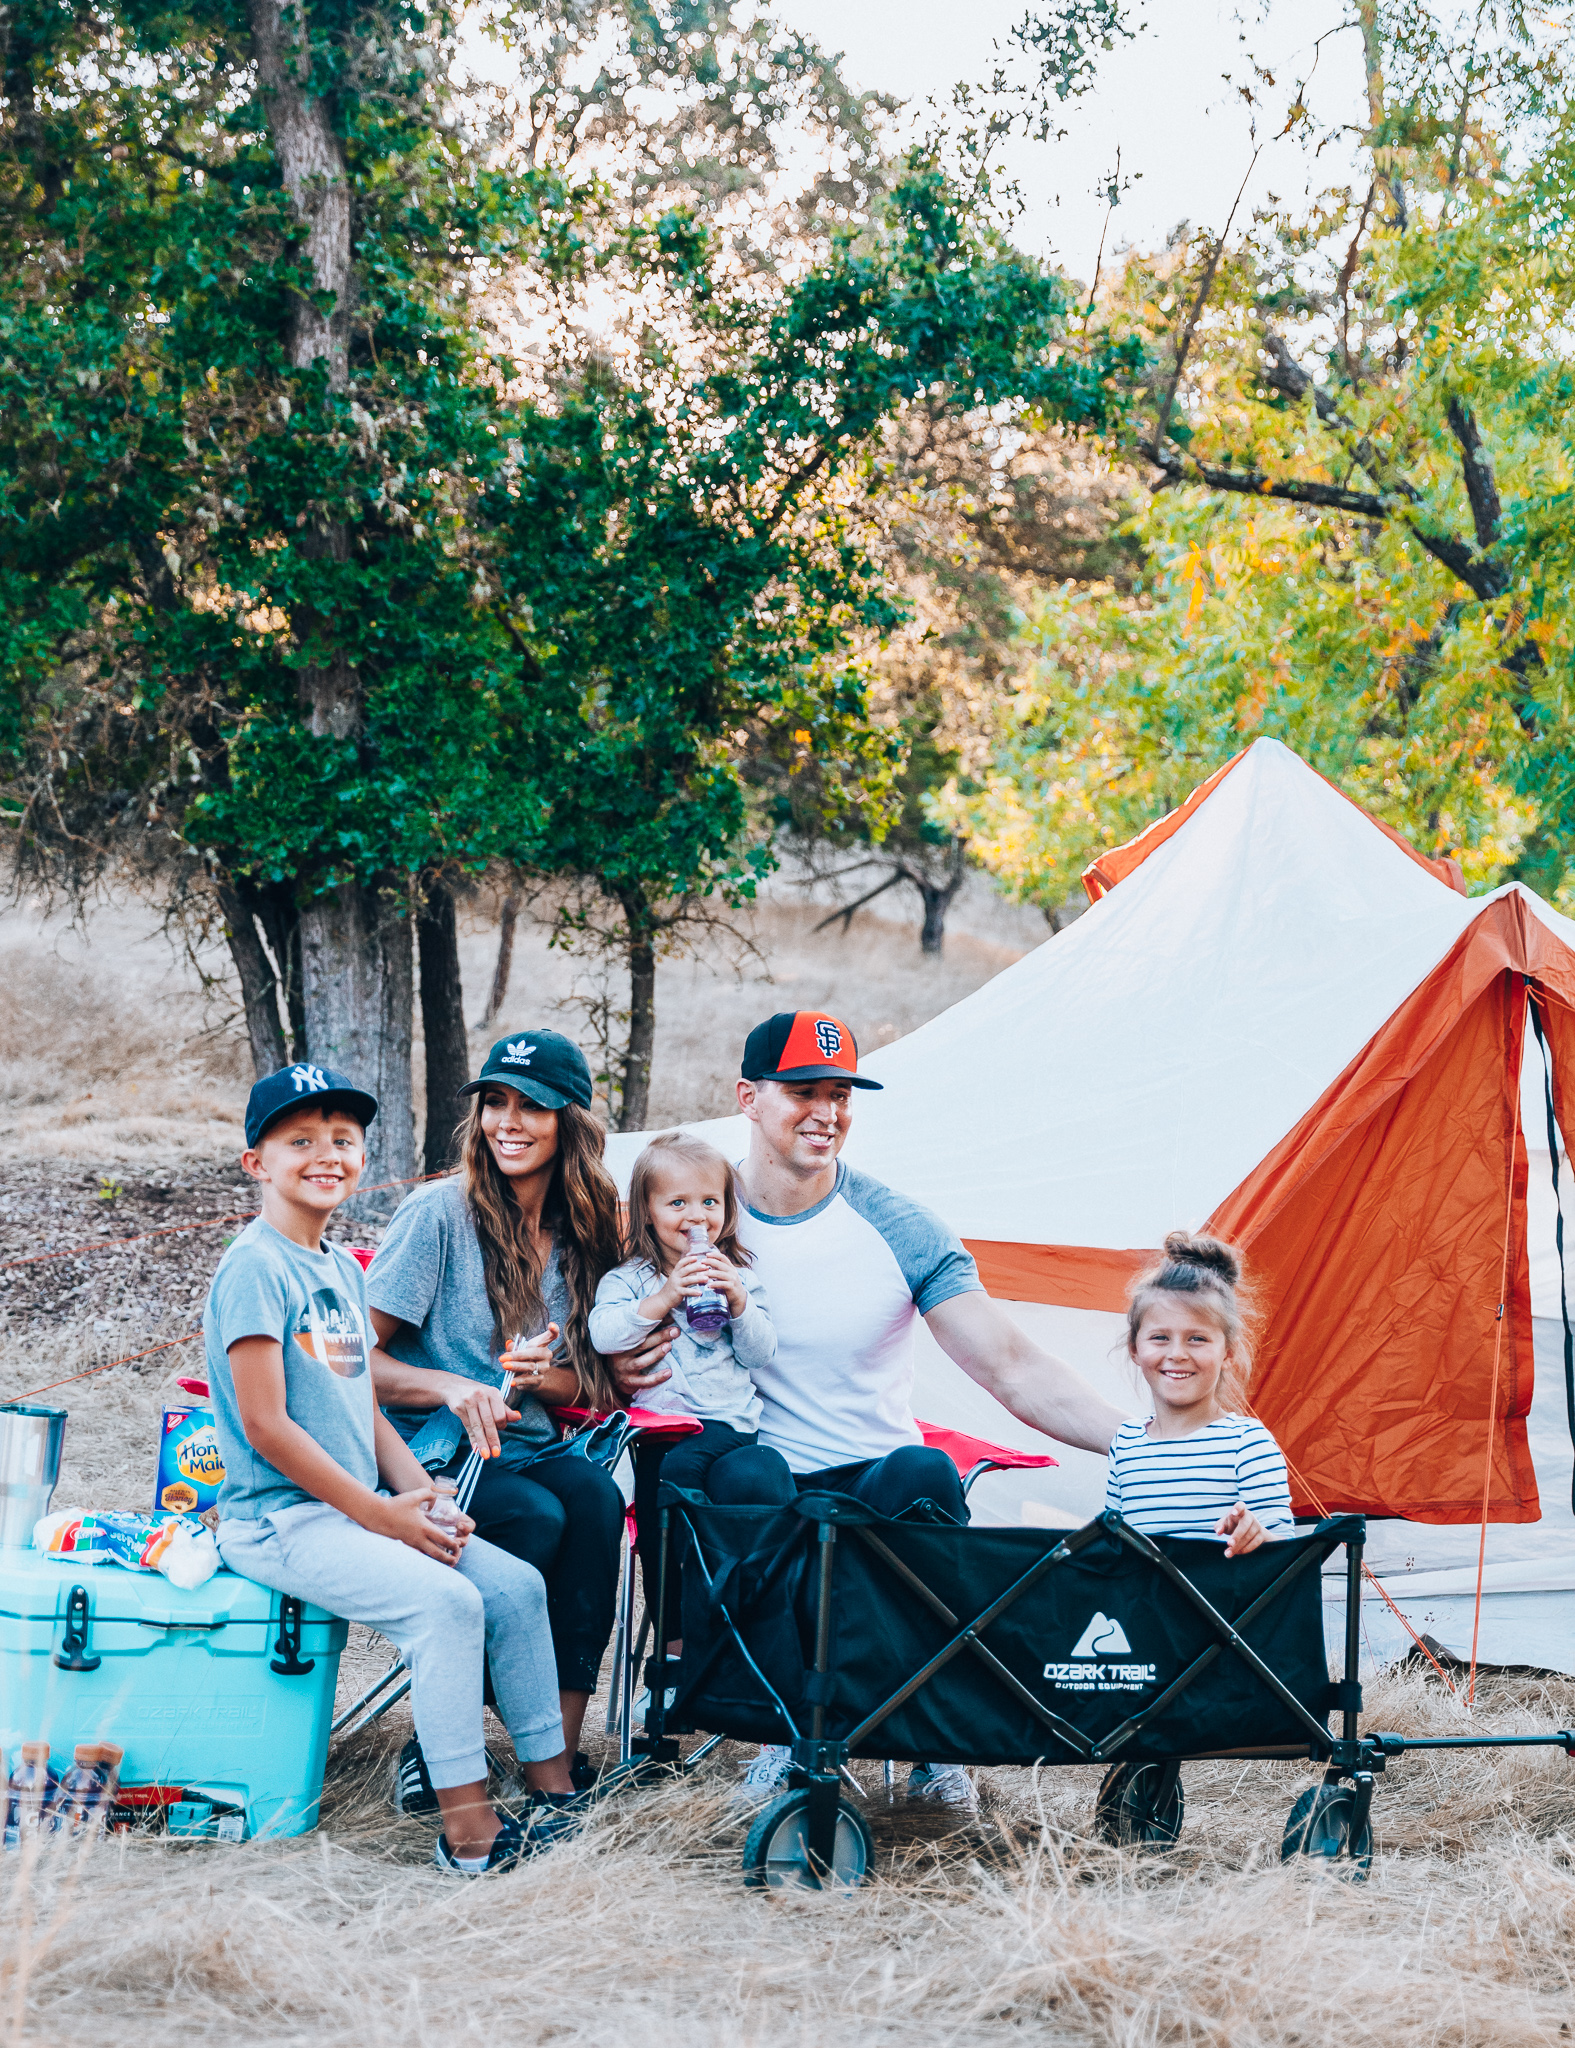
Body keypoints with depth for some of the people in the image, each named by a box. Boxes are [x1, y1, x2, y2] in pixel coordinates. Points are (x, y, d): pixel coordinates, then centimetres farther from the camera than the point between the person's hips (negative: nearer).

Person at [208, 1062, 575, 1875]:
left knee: (517, 1586, -1)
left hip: (358, 1508, 9)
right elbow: (266, 1426, -18)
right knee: (446, 1601, -25)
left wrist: (423, 1496, 1)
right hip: (279, 1519, -9)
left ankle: (555, 1792, 7)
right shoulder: (256, 1267, -13)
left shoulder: (344, 1270, 14)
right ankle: (468, 1831, -21)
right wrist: (380, 1513, -16)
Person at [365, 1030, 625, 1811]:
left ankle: (561, 1743, -26)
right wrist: (451, 1387, -24)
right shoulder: (440, 1210, -5)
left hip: (524, 1448, 4)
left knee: (595, 1495, -29)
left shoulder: (579, 1231, 10)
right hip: (431, 1458, -4)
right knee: (537, 1518, -32)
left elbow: (593, 1385, 16)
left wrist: (547, 1376, -7)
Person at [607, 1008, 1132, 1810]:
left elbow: (1014, 1371, -6)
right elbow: (622, 1366, 10)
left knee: (923, 1473, -33)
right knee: (749, 1473, -35)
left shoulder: (899, 1232, -1)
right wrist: (618, 1375, -16)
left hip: (875, 1478, 1)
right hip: (760, 1490, 0)